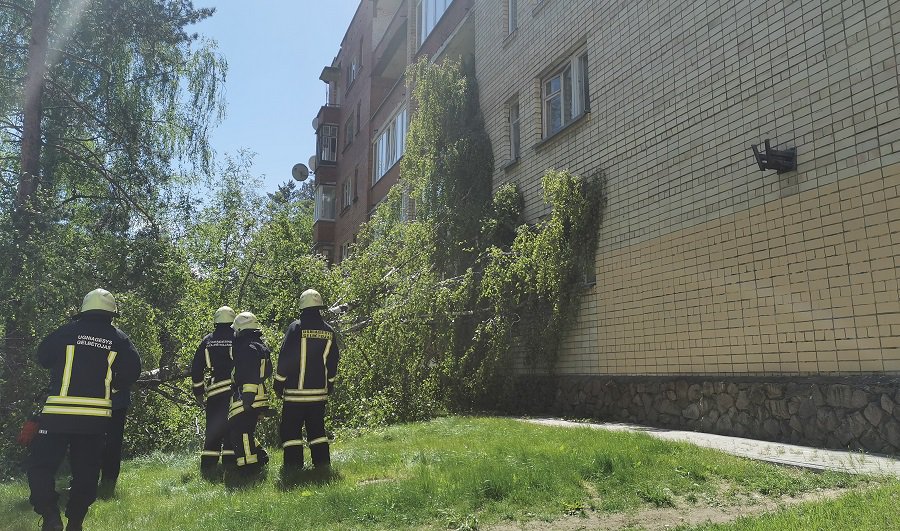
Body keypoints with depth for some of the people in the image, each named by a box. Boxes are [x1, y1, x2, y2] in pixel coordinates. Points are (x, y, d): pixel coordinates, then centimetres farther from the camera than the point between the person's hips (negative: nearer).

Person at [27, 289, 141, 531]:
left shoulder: (67, 331, -1)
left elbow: (43, 357, 11)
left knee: (40, 465, 5)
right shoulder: (118, 338, 2)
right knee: (86, 471, 13)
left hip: (60, 412, -2)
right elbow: (132, 370, 0)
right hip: (97, 416, 2)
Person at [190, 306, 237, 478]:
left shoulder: (207, 341, 8)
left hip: (214, 392, 2)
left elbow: (196, 368, 10)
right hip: (235, 391, -2)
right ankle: (230, 464, 4)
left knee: (213, 431, 8)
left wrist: (198, 391, 19)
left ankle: (207, 468, 8)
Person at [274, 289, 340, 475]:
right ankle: (322, 463, 15)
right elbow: (333, 360, 12)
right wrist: (330, 384, 23)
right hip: (319, 391, 4)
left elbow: (285, 358, -9)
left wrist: (279, 383, 1)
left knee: (291, 428, 5)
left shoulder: (296, 328, -10)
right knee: (317, 428, 15)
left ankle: (293, 465, 4)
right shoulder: (329, 331, 4)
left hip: (296, 390, -4)